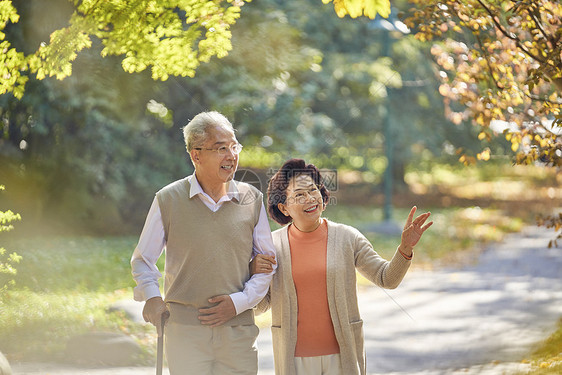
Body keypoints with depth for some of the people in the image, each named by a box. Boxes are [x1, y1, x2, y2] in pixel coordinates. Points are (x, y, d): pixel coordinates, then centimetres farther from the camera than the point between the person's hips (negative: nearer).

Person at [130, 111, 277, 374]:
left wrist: (239, 301, -3)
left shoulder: (252, 199, 6)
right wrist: (151, 296, -7)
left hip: (238, 330, 2)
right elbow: (142, 260, 11)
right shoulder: (168, 200, 1)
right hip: (184, 330, -2)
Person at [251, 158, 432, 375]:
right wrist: (254, 274, -13)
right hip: (295, 358, 0)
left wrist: (405, 248, -13)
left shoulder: (347, 238, 0)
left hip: (342, 356, 0)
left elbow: (387, 279, 3)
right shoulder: (272, 245, -1)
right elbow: (260, 307, 6)